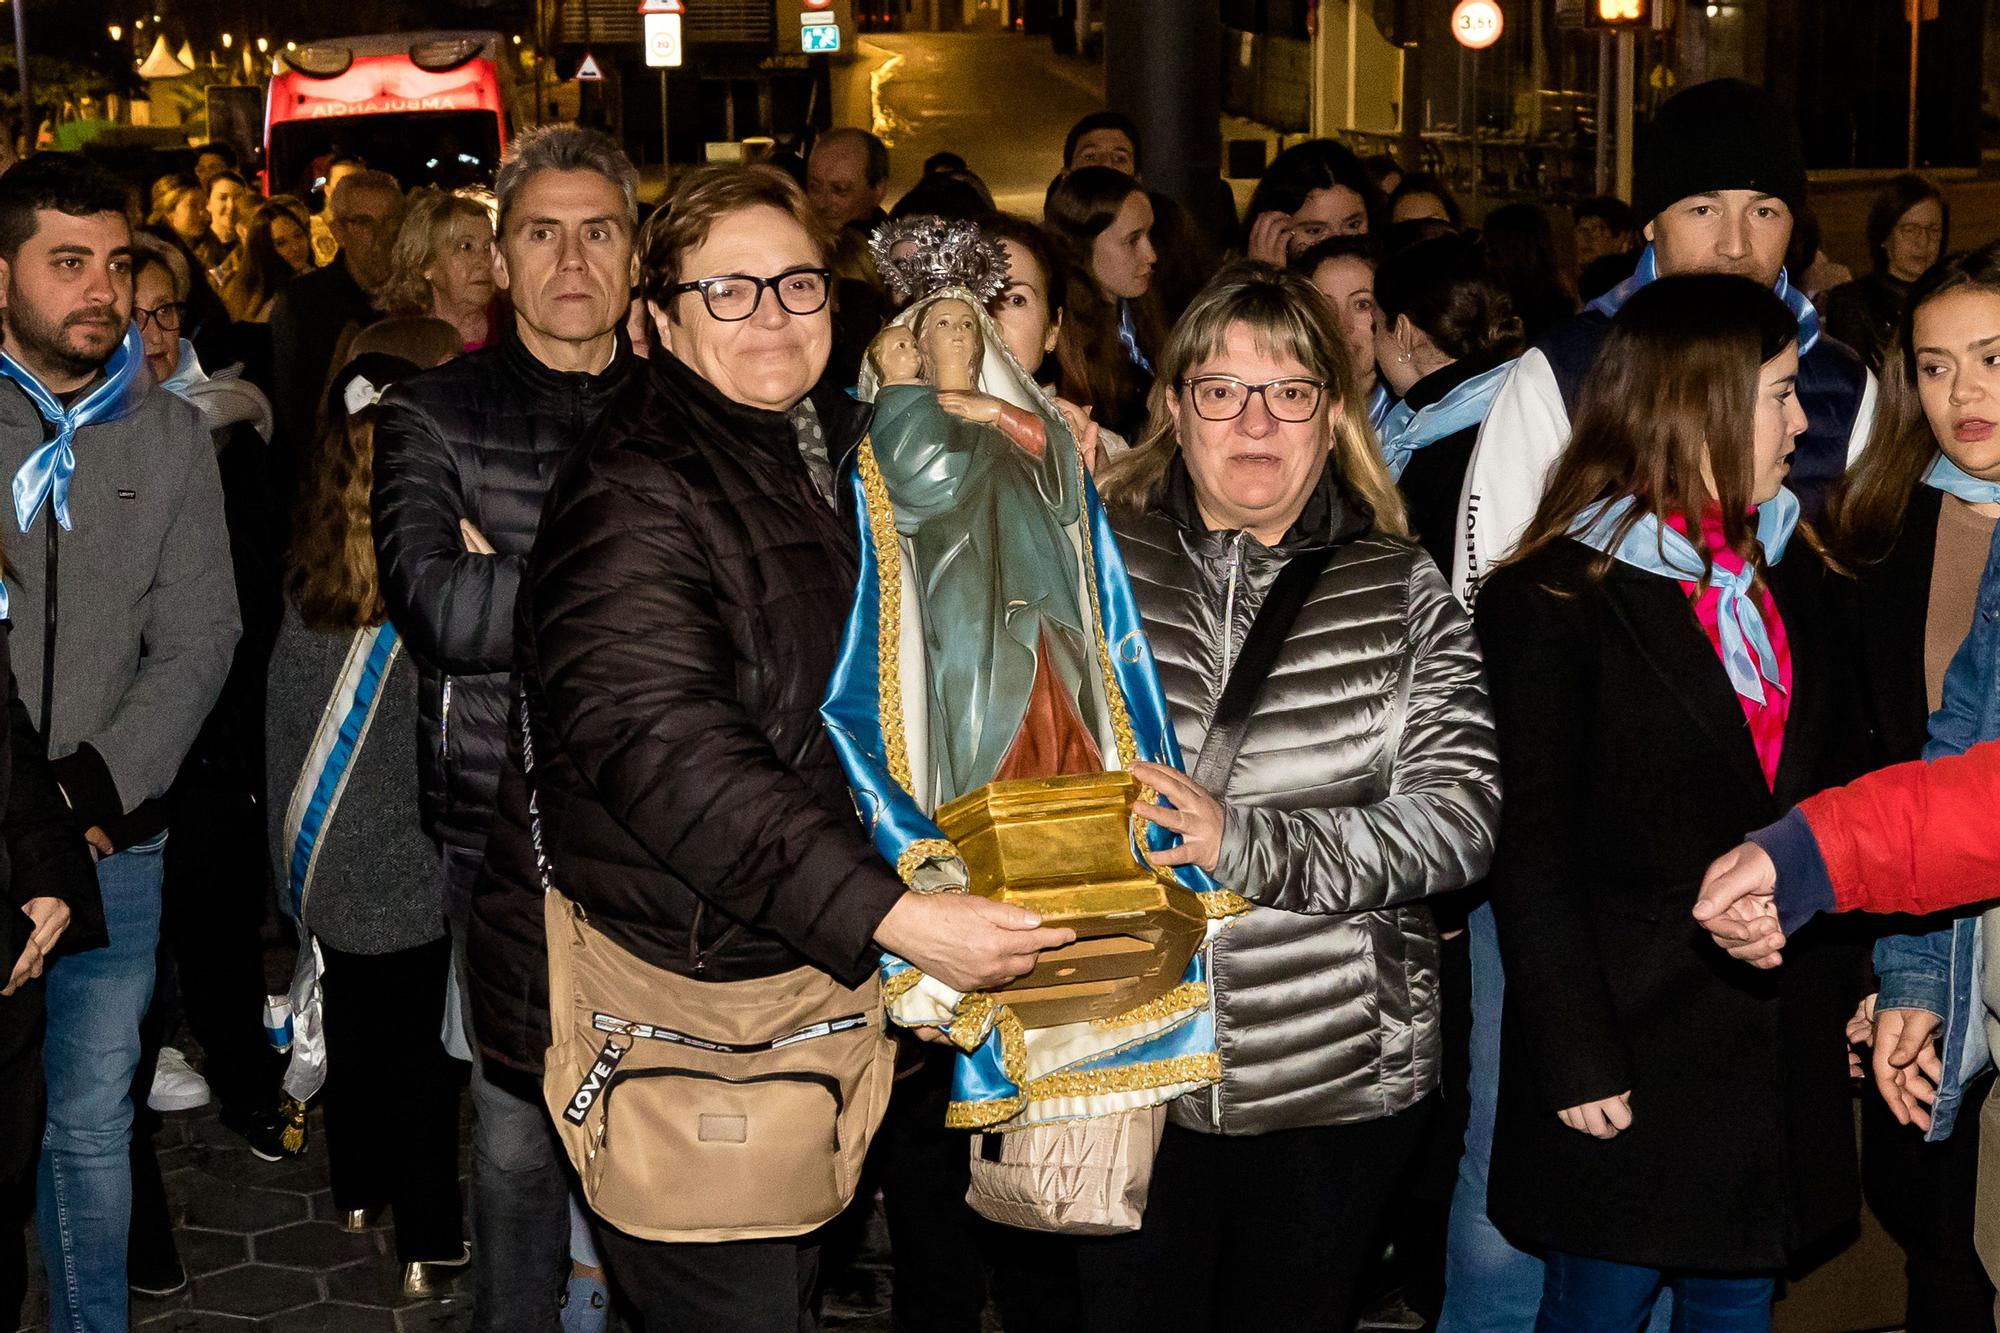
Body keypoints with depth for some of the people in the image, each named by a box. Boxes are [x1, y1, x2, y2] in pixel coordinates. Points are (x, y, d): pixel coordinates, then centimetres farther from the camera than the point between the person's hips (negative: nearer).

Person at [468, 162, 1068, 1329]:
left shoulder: (840, 455, 11)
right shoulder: (636, 494, -18)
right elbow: (661, 750, -30)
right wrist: (891, 916, -35)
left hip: (808, 968, 9)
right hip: (664, 993, -8)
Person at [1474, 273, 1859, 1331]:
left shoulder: (1790, 576, 10)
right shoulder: (1553, 599, -11)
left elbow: (1821, 797, 14)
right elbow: (1532, 853, -13)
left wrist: (1844, 992, 10)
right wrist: (1574, 1059, -15)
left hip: (1782, 1039, 6)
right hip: (1632, 1058, -6)